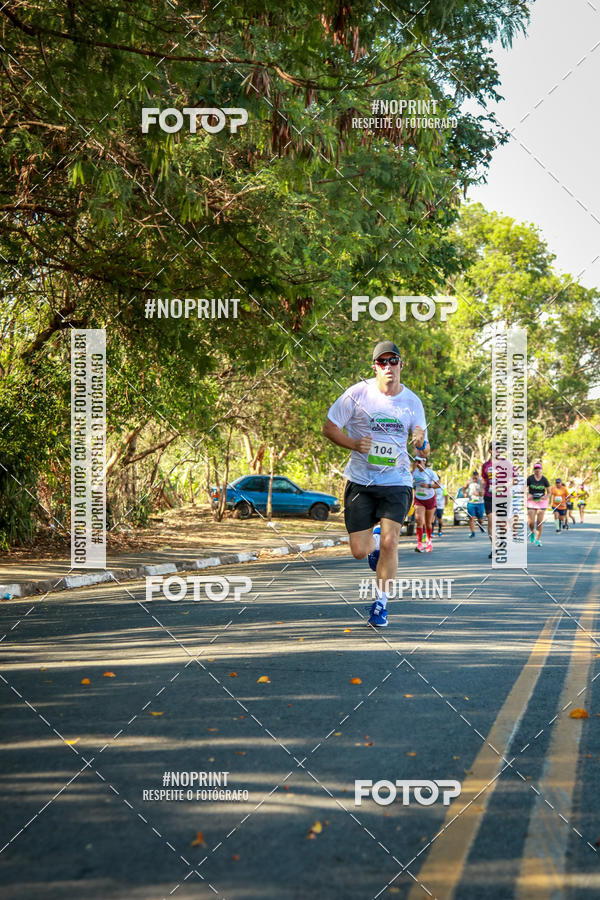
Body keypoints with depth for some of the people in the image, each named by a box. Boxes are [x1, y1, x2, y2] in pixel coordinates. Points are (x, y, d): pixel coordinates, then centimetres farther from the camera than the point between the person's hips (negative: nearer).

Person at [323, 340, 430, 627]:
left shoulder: (412, 401, 2)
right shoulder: (358, 393, -5)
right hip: (361, 481, 0)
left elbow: (424, 452, 7)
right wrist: (353, 444, -17)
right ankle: (374, 540, 36)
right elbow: (329, 427, 0)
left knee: (389, 542, -17)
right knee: (359, 551, -2)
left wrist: (421, 442, -17)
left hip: (396, 482, 0)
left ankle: (381, 602, 2)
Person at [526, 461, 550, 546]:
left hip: (541, 501, 0)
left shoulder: (544, 479, -1)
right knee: (531, 522, -8)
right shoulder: (530, 478, -3)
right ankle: (532, 532, 24)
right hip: (531, 501, 0)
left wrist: (545, 496, -14)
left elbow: (549, 491, 6)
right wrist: (527, 495, -13)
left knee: (540, 522, -2)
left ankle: (537, 539, 11)